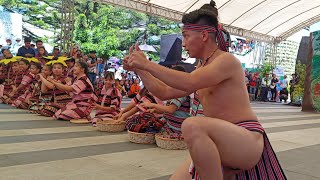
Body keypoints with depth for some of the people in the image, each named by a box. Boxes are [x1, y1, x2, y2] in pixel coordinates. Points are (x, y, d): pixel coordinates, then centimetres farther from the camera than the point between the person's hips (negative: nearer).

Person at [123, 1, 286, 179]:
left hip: (248, 141, -8)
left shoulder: (227, 60, -11)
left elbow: (189, 83, -27)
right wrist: (138, 68, 9)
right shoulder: (202, 69, 15)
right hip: (222, 147, 8)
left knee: (192, 125, -35)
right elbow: (165, 92, 17)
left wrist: (148, 64, -21)